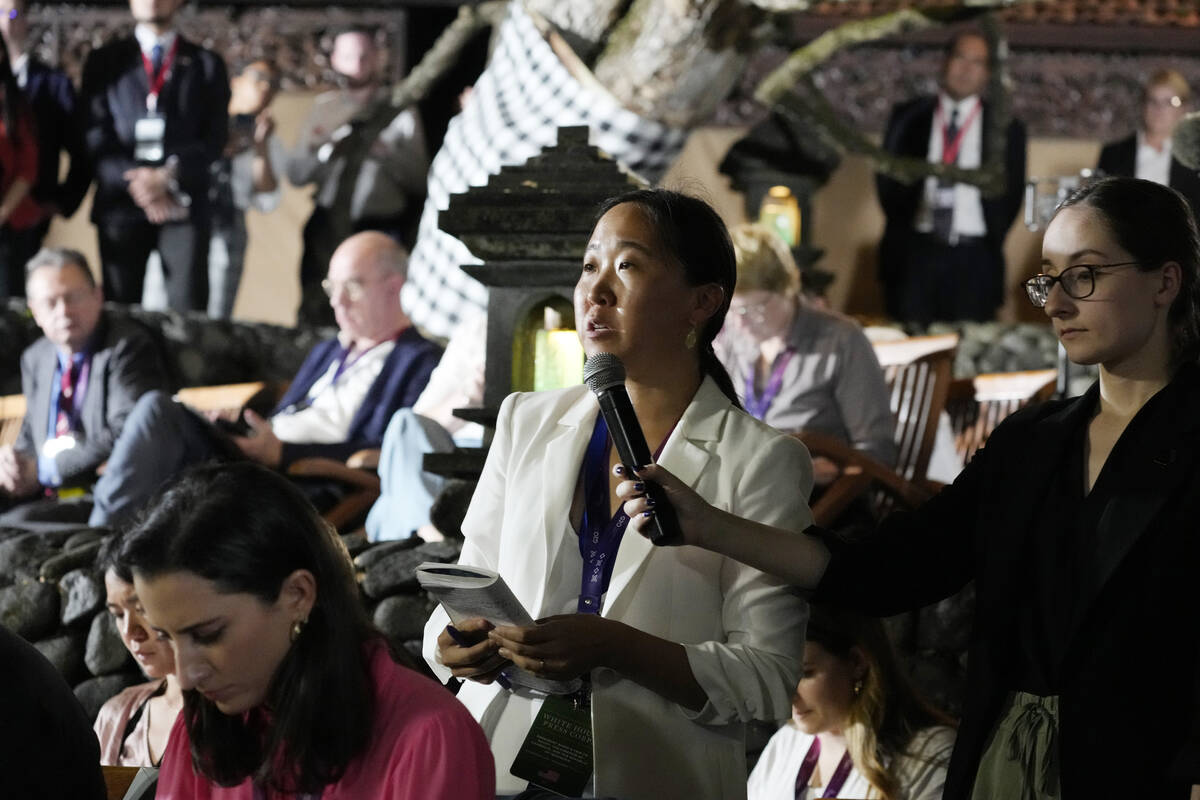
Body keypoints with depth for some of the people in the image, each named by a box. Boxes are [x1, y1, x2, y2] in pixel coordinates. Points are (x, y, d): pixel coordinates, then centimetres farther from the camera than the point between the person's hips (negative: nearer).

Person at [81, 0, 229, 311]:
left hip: (184, 206, -1)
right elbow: (95, 137, 4)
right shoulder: (104, 62, 13)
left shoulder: (207, 64, 13)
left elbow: (214, 137, 4)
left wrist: (169, 176, -12)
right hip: (121, 205, 1)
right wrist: (135, 182, -12)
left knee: (187, 311, -10)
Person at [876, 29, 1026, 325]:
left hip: (974, 258, -1)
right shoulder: (908, 118, 11)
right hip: (914, 253, 1)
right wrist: (902, 228, 4)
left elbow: (1012, 192, 9)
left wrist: (992, 241, 1)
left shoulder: (1006, 128, 9)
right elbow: (887, 177, 11)